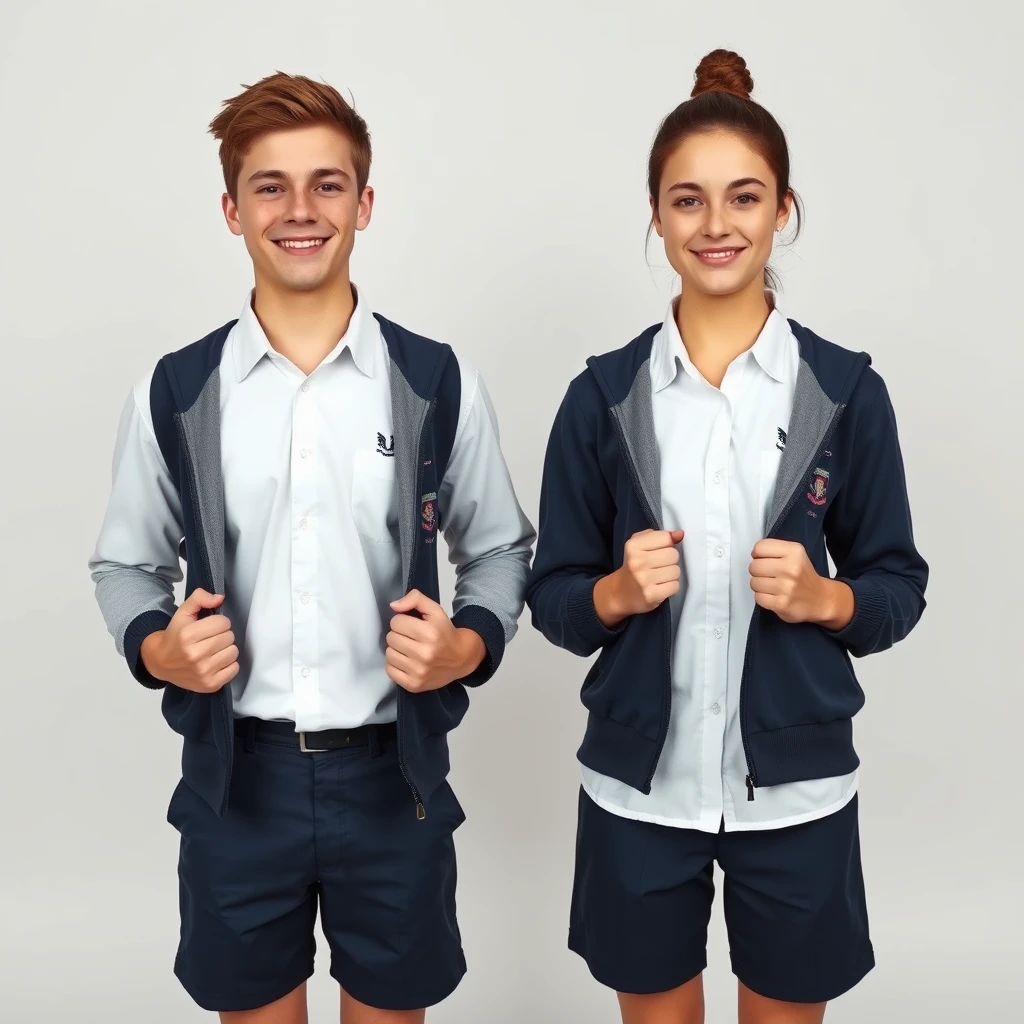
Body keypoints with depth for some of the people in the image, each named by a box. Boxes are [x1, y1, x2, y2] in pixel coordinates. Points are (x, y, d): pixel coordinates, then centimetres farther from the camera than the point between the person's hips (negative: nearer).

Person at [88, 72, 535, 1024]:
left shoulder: (439, 383, -3)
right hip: (236, 776, 1)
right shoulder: (173, 391, -2)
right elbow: (125, 562, 8)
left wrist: (468, 646, -13)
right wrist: (154, 648, -12)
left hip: (392, 773, 0)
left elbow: (500, 549, 6)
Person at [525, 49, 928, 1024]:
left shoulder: (847, 389, -4)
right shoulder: (603, 393, -3)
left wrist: (822, 597, -18)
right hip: (639, 782, 1)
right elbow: (553, 598, 2)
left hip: (793, 786, 0)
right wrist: (619, 590, -18)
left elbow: (898, 592, 2)